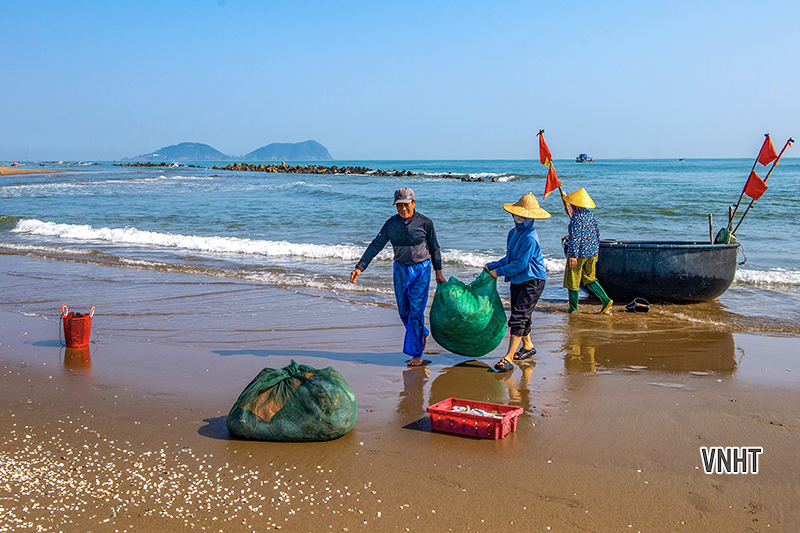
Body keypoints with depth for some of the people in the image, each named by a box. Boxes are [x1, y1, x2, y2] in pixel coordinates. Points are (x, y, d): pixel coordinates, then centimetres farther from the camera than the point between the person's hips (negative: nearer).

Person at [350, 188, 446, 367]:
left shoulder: (425, 223, -8)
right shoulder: (391, 224, -3)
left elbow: (434, 248, 2)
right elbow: (375, 245, -2)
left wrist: (438, 272, 5)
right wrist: (359, 267, -9)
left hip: (421, 271, -4)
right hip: (400, 270, 4)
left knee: (416, 310, -6)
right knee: (404, 311, 9)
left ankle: (416, 353, 3)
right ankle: (423, 334, 37)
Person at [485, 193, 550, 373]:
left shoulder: (530, 238, -21)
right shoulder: (513, 233, 7)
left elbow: (520, 264, -21)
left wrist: (499, 271, -12)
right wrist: (493, 265, 9)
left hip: (532, 282, -9)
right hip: (517, 281, 9)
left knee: (518, 317, -13)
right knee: (519, 316, 17)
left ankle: (509, 358, -15)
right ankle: (527, 346, 38)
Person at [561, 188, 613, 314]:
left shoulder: (576, 216, -15)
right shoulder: (591, 215, 9)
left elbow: (575, 237, -20)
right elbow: (597, 234, 14)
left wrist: (572, 255, -19)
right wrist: (595, 253, 22)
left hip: (579, 253, -8)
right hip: (591, 253, 8)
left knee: (572, 280, 6)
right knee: (589, 278, 16)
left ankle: (573, 306, 14)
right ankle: (605, 300, 2)